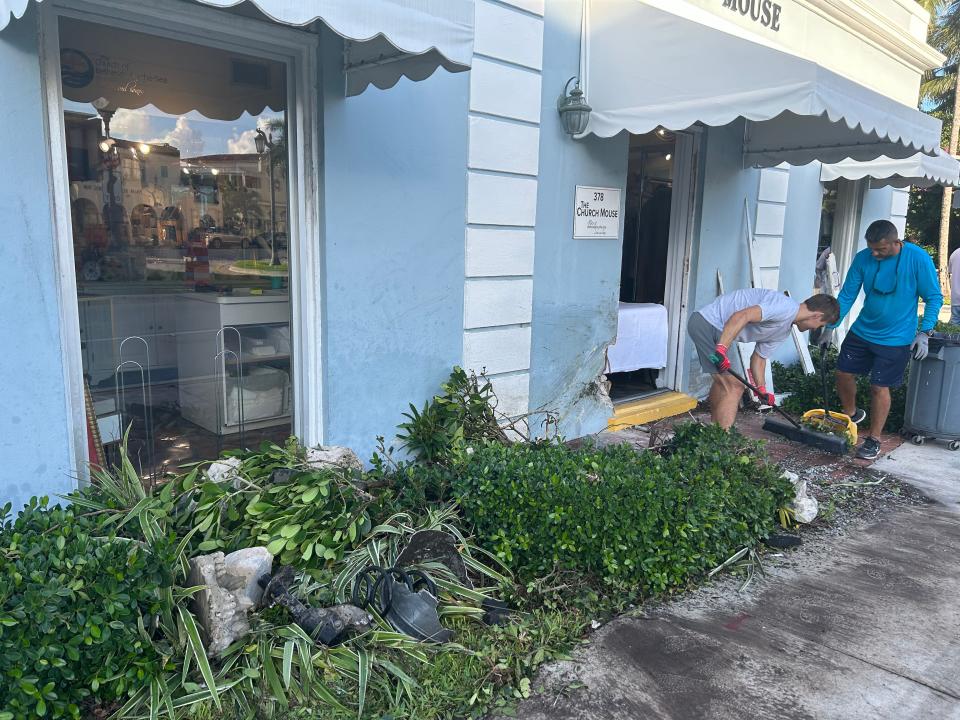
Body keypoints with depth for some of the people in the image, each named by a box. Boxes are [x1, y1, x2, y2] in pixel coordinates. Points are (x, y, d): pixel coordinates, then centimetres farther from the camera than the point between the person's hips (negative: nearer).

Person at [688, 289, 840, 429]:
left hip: (708, 325, 11)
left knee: (722, 382, 25)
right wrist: (721, 349, -35)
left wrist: (762, 390, 14)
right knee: (734, 387, -12)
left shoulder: (783, 331, 15)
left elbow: (759, 357, 22)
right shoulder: (787, 308, -17)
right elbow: (741, 316, -29)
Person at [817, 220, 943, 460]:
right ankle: (851, 414, 37)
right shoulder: (863, 258, -8)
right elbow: (847, 295, -1)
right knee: (843, 373, 9)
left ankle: (874, 439, 17)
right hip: (861, 331, 4)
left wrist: (924, 333, -17)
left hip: (895, 339, -4)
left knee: (879, 387, -1)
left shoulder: (918, 259, -17)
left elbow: (934, 298, -9)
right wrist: (830, 327, -3)